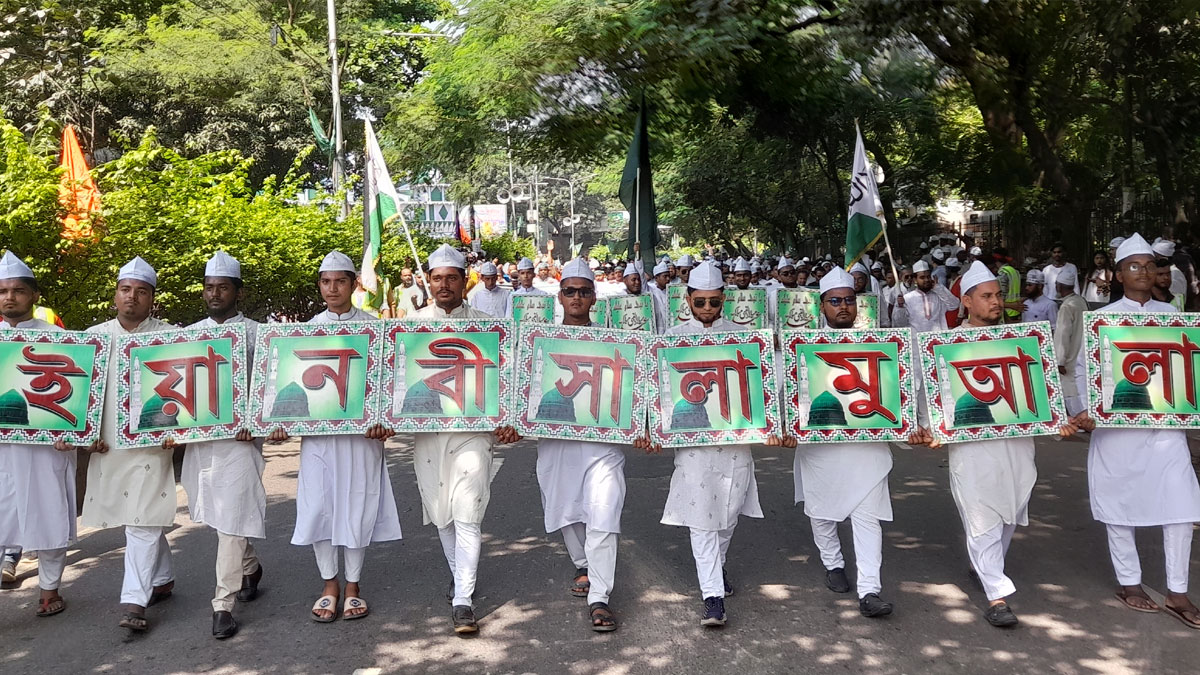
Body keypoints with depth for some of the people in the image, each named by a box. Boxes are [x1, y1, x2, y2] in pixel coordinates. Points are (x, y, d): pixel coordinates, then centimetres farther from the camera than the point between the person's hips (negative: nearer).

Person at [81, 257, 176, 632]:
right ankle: (162, 579, 30)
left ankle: (134, 601, -4)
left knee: (143, 522, -7)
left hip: (151, 445, -3)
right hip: (107, 445, 4)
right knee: (145, 522, 13)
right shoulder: (94, 337, 8)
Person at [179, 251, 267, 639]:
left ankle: (223, 604, 0)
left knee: (231, 519, -6)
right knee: (216, 515, 16)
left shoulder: (255, 333, -1)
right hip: (197, 436, 5)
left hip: (238, 437, -5)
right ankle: (250, 567, 40)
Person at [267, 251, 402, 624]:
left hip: (360, 429, -2)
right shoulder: (308, 328, 8)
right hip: (316, 429, 2)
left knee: (357, 505, 3)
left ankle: (353, 584, 18)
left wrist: (383, 419, -14)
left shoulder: (371, 326, 2)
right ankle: (329, 583, 20)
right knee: (318, 505, 3)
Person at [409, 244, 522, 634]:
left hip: (472, 429, -2)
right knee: (441, 513, 12)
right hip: (427, 429, 3)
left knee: (467, 515, -9)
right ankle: (459, 576, 33)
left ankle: (463, 601, -5)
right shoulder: (413, 325, 9)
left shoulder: (485, 325, 4)